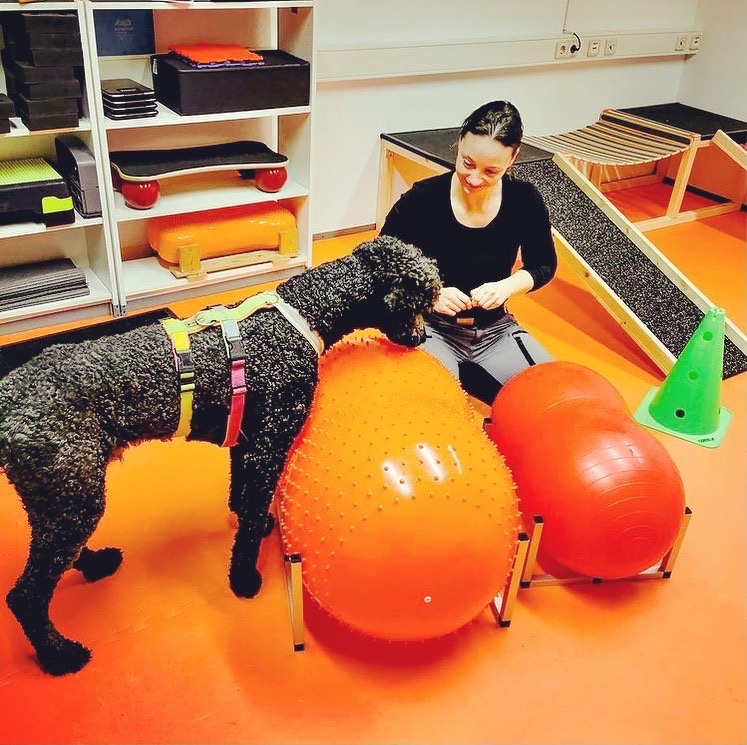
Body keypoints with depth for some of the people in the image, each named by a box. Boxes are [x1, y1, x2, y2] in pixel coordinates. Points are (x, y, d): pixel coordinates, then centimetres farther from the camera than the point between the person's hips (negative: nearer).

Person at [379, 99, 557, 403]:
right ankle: (456, 376, 1)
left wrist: (506, 287, -15)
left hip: (494, 328, 4)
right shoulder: (422, 199, -17)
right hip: (431, 328, -4)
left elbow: (544, 264, 6)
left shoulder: (524, 200, -8)